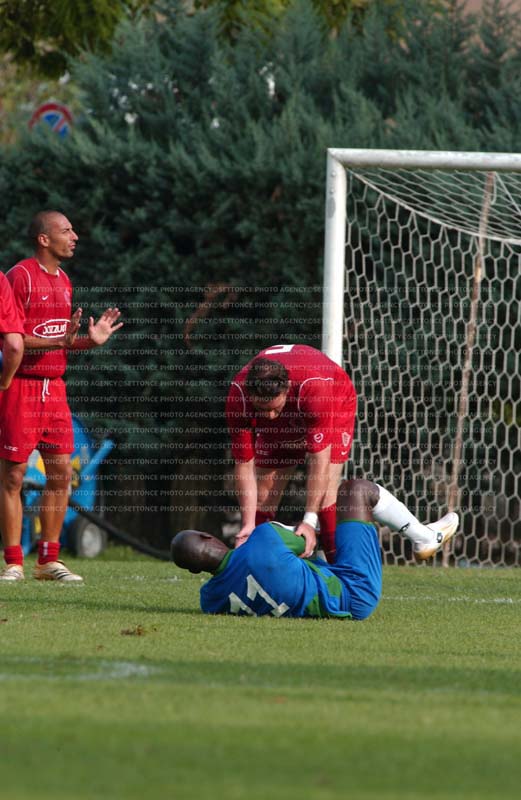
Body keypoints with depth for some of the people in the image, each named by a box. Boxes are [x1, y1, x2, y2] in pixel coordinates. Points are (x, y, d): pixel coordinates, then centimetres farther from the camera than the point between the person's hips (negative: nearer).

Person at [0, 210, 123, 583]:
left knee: (61, 474, 6)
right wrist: (60, 341, -24)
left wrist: (89, 340, 5)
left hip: (54, 385, 8)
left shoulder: (63, 281, 16)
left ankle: (49, 560, 13)